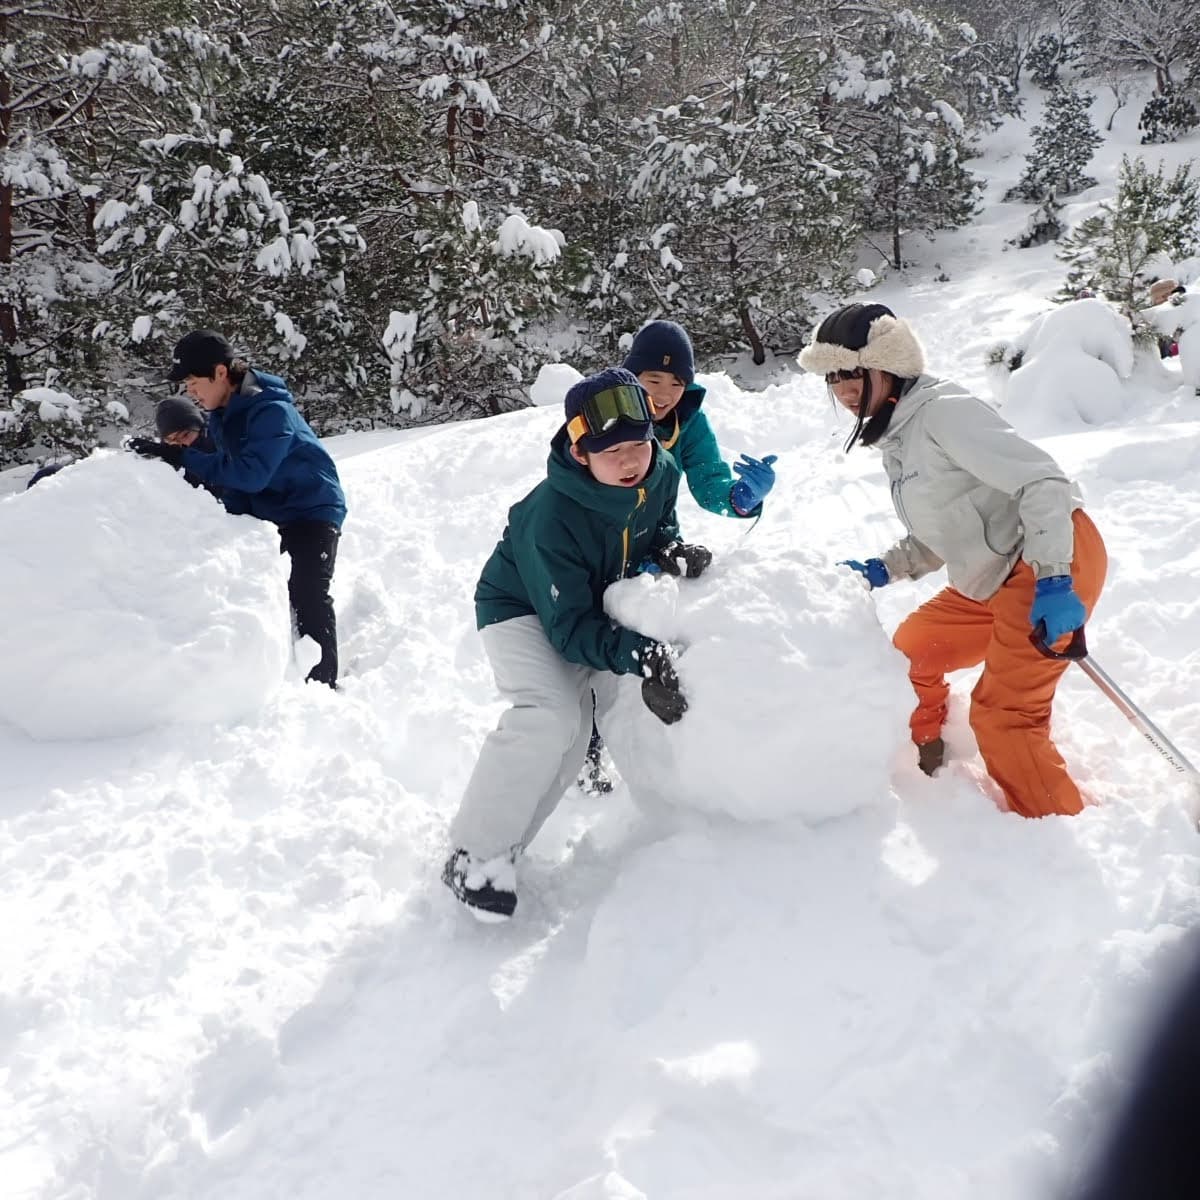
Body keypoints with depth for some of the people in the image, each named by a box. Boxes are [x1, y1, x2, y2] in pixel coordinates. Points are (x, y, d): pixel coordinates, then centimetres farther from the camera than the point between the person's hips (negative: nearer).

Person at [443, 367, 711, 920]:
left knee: (573, 738, 3)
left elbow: (659, 528, 6)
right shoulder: (552, 517, -36)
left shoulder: (661, 472, -18)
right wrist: (638, 654, -46)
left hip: (598, 609, 7)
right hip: (521, 611, -7)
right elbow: (570, 627, -32)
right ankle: (475, 855, -19)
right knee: (551, 714, -29)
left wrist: (674, 550, -18)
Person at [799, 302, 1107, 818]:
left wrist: (1052, 578, -29)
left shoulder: (942, 409, -16)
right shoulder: (897, 437, 13)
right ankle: (927, 761, 41)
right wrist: (882, 570, 7)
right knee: (911, 652, 20)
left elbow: (1041, 479, -23)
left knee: (1003, 716, -12)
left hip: (1055, 560, -10)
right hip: (992, 579, 10)